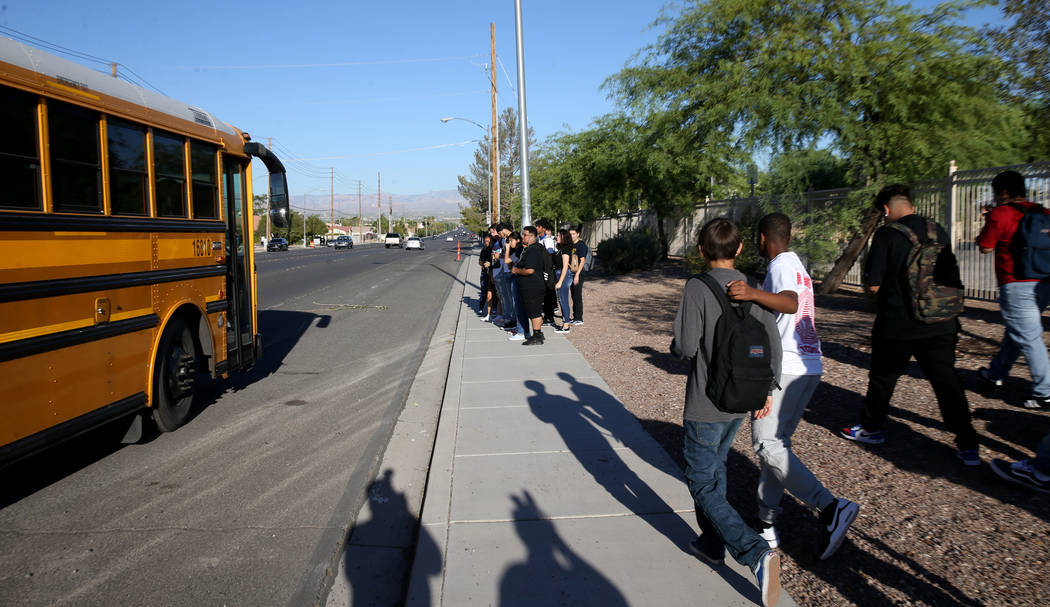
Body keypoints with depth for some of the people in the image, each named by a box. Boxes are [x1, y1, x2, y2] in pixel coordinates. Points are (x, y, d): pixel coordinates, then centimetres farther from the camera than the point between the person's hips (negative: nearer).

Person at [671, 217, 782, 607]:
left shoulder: (697, 288, -15)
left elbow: (685, 347, -20)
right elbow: (773, 347, 3)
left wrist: (675, 346, 4)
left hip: (705, 406, -6)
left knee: (703, 485, 1)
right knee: (714, 470, 24)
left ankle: (756, 552, -14)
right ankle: (712, 544, 35)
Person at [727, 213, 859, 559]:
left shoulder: (781, 266, -10)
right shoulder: (797, 265, 21)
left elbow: (790, 302, -31)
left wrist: (753, 293, -48)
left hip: (787, 368, -10)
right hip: (809, 366, 10)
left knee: (768, 444, -11)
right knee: (777, 443, 12)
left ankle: (830, 508, -18)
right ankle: (767, 525, 15)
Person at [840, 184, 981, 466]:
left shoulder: (886, 234, -11)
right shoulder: (939, 232, 5)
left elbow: (873, 284, -11)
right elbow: (953, 279, 14)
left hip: (896, 324, -4)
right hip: (940, 324, 4)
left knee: (882, 378, 14)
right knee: (947, 382, 8)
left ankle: (871, 428, 29)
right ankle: (967, 445, 7)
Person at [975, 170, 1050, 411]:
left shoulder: (999, 214, -10)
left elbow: (985, 248, -4)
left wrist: (988, 223, 11)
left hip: (1017, 286, -8)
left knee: (1029, 338, -5)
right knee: (1016, 331, 21)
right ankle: (996, 373, 37)